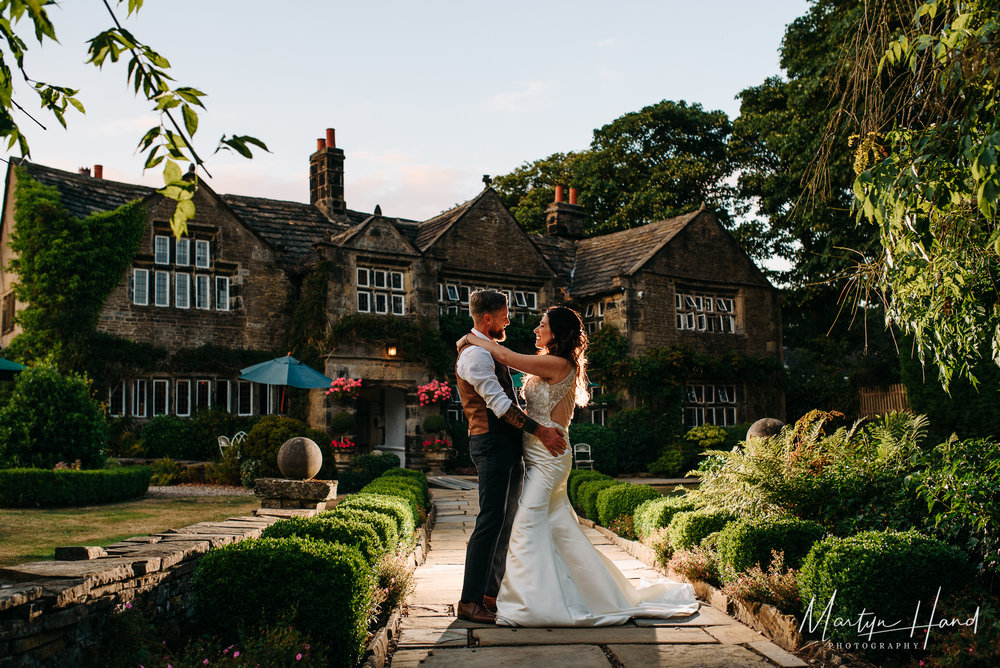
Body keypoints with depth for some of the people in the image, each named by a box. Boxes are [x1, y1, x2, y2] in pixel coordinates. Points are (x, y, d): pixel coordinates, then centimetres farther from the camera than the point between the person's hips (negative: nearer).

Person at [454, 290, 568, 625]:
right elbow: (499, 403, -20)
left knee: (506, 521, 11)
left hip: (507, 444, 10)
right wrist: (538, 430, -21)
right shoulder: (474, 354, -13)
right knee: (491, 521, -11)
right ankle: (469, 601, -7)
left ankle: (491, 594, 17)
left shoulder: (489, 351, 21)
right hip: (492, 443, -10)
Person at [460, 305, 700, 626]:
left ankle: (532, 602, -4)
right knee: (559, 525, 14)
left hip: (548, 455, -10)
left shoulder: (559, 364, -15)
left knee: (527, 525, -9)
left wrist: (472, 339, -2)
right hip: (540, 456, 10)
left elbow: (505, 356, -16)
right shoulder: (549, 366, 15)